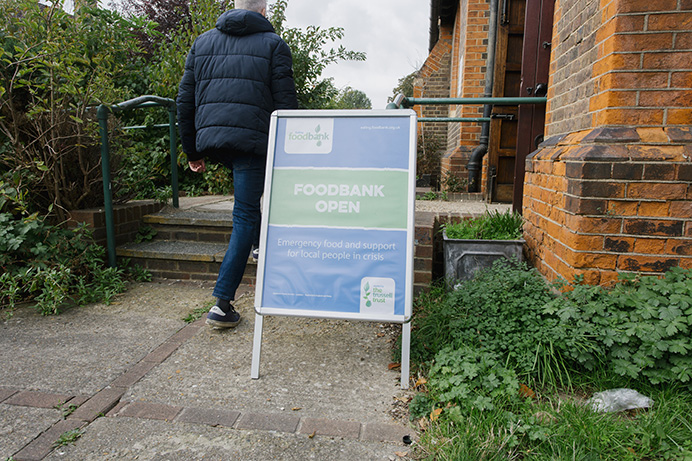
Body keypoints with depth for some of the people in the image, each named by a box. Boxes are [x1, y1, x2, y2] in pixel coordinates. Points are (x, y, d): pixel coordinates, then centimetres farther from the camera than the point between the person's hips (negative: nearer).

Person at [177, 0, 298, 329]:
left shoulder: (203, 42, 19)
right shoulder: (273, 44, 8)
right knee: (246, 217, -1)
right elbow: (286, 104, -2)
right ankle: (222, 303, -2)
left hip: (210, 138, 5)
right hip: (251, 140, -5)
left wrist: (191, 151, 20)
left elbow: (185, 101, 15)